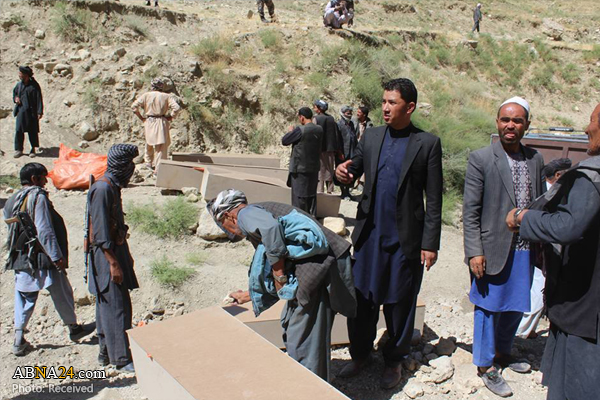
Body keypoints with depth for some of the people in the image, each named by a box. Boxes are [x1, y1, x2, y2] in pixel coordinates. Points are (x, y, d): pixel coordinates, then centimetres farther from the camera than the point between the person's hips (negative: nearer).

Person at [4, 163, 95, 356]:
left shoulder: (11, 201, 10)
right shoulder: (38, 197, -15)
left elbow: (11, 230, 16)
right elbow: (44, 230, -19)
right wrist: (57, 256, -18)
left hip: (20, 259, 7)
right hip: (43, 258, -7)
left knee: (24, 298, 14)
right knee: (62, 294, 9)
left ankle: (19, 341, 14)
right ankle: (74, 328, 23)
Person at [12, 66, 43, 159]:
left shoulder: (34, 86, -10)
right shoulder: (19, 84, 6)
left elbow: (39, 99, -10)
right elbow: (14, 91, 25)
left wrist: (40, 112, -15)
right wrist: (15, 98, 2)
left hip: (31, 112, -4)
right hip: (21, 111, 5)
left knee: (32, 131, 5)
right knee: (19, 130, 2)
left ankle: (33, 149, 19)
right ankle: (19, 149, 11)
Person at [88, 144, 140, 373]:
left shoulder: (112, 186, 10)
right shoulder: (102, 189, -20)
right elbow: (100, 233, -22)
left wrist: (125, 257, 22)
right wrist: (114, 263, -21)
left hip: (116, 250, 10)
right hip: (107, 256, -10)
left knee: (108, 305, 17)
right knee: (116, 307, -3)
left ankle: (106, 352, 28)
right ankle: (121, 358, 8)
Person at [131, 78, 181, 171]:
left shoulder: (146, 95, 1)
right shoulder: (167, 96, -4)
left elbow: (134, 106, -4)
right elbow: (176, 107, -13)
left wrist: (141, 117, 5)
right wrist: (170, 117, -1)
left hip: (149, 122, 3)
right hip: (161, 123, -3)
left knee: (149, 143, 23)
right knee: (161, 146, 0)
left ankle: (149, 163, 39)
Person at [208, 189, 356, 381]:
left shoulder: (245, 214, 1)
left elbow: (270, 227, -25)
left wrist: (279, 273, -16)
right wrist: (249, 295, 45)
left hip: (315, 263, -11)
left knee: (303, 336, 0)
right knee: (290, 321, 26)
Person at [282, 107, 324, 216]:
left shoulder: (300, 130, -18)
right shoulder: (319, 130, 2)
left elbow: (284, 141, -10)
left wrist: (290, 132, 8)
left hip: (300, 168, -6)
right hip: (314, 168, 6)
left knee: (299, 196, 2)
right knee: (312, 195, 15)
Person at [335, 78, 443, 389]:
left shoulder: (428, 143, -4)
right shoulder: (371, 137, 6)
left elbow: (434, 199, -5)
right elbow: (354, 172, 10)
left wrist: (430, 243, -7)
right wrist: (343, 173, -15)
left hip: (405, 240, -3)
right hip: (369, 235, 3)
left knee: (400, 303, 11)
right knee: (361, 299, 10)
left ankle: (394, 360, 31)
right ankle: (360, 354, 31)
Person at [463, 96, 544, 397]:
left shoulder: (535, 159, 6)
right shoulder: (480, 159, -10)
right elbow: (470, 211, -11)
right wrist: (474, 252, -15)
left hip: (524, 250, 5)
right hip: (493, 249, -5)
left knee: (516, 306, 19)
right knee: (489, 307, 7)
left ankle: (502, 353, 41)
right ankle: (485, 366, 25)